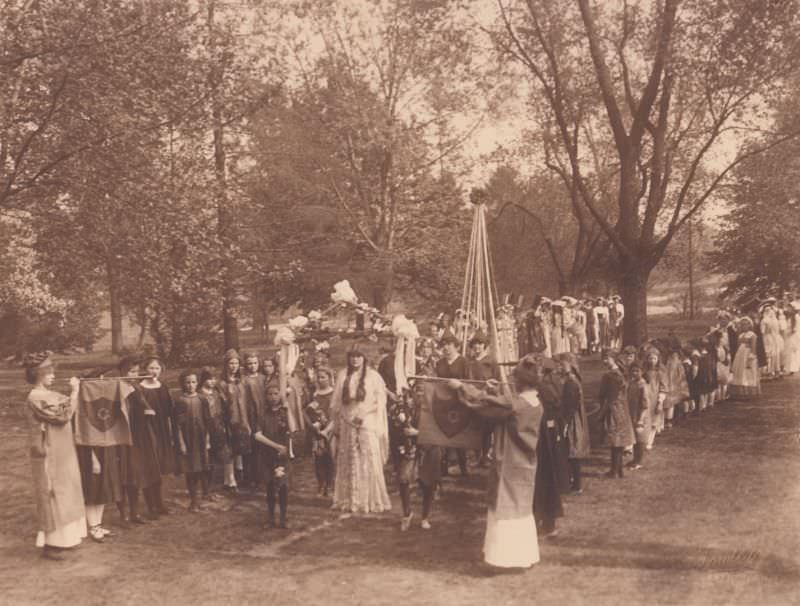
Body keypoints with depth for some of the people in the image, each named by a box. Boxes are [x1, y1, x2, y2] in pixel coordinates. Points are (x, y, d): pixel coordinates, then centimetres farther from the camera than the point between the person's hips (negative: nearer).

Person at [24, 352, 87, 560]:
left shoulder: (49, 395, 10)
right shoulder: (35, 399, -19)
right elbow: (63, 415, -24)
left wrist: (75, 390, 2)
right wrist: (74, 391, -19)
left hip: (60, 455, 9)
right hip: (49, 456, -9)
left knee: (63, 495, 15)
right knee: (53, 497, -3)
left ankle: (62, 538, 24)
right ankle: (50, 544, 4)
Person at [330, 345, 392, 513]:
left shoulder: (373, 376, -1)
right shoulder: (343, 376, 8)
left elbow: (380, 401, -3)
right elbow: (336, 403, 11)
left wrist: (363, 415, -11)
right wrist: (336, 425, 10)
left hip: (368, 424, -3)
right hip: (347, 425, 3)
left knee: (369, 462, -4)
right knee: (348, 463, 4)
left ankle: (371, 501, 4)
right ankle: (349, 500, 11)